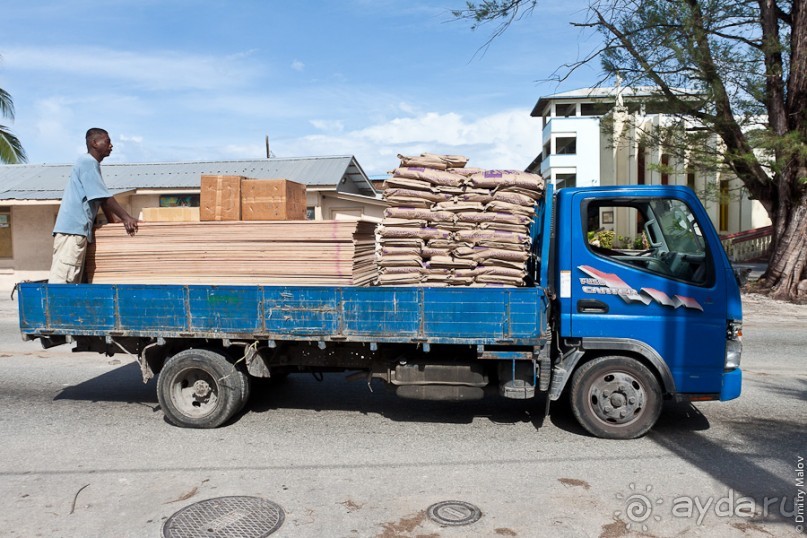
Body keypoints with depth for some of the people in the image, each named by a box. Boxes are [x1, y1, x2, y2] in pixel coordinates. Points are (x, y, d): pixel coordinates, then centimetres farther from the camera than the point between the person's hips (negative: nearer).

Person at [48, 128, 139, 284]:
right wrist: (126, 218, -11)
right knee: (61, 279, -14)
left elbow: (102, 199, 22)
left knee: (72, 280, 8)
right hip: (72, 229, -10)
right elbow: (105, 198, -13)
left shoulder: (92, 164, 21)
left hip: (78, 230, 10)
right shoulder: (88, 162, -8)